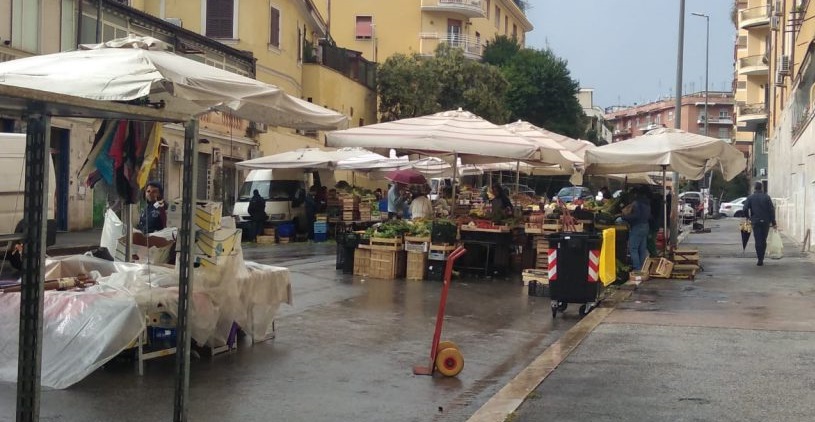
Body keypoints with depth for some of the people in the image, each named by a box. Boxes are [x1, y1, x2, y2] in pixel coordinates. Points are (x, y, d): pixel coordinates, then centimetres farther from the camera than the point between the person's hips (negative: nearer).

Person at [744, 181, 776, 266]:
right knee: (764, 240, 13)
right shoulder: (767, 197, 0)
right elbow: (771, 210, -3)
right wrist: (773, 222, 1)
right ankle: (761, 258, 16)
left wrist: (747, 217, 13)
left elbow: (745, 209, -7)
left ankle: (760, 259, -6)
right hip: (766, 222, 1)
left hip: (755, 222, -1)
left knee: (758, 241, 1)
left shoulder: (750, 198, 0)